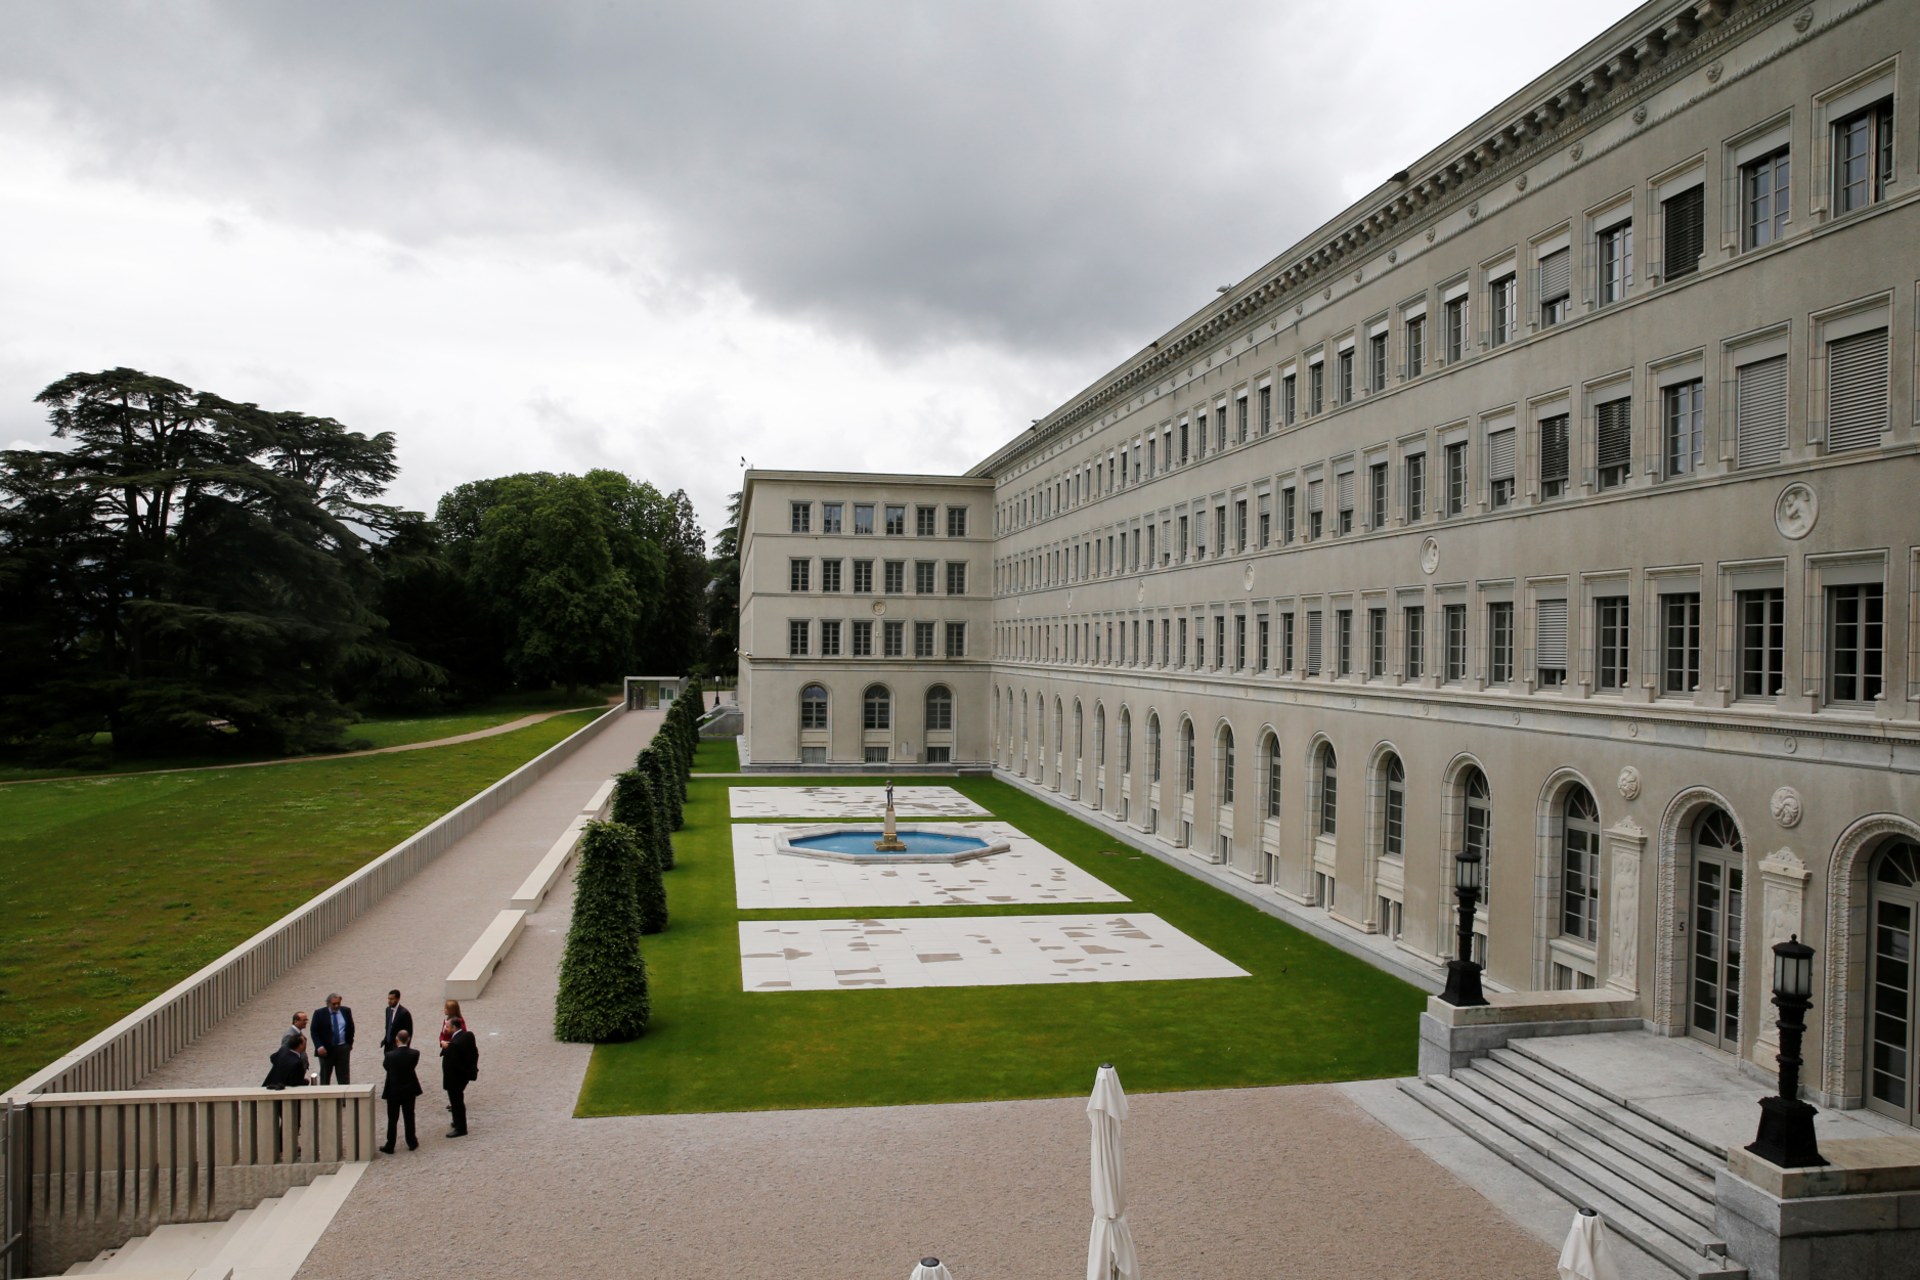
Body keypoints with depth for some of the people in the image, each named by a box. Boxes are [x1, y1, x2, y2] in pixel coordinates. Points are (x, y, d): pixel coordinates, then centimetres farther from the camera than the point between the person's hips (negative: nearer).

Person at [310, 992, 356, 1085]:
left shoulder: (346, 1011, 4)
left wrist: (349, 1043, 8)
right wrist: (319, 1046, -17)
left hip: (343, 1049, 2)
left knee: (344, 1077, 3)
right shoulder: (319, 1013, -4)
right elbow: (314, 1031, -6)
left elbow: (351, 1028, 13)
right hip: (326, 1050, -2)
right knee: (325, 1078, 7)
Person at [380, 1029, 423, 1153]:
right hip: (409, 1090, 2)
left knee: (392, 1119, 8)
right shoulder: (415, 1054, -14)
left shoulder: (390, 1055, -20)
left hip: (393, 1091, -2)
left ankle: (390, 1146, 13)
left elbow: (385, 1065, 0)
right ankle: (412, 1143, 22)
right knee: (409, 1117, 15)